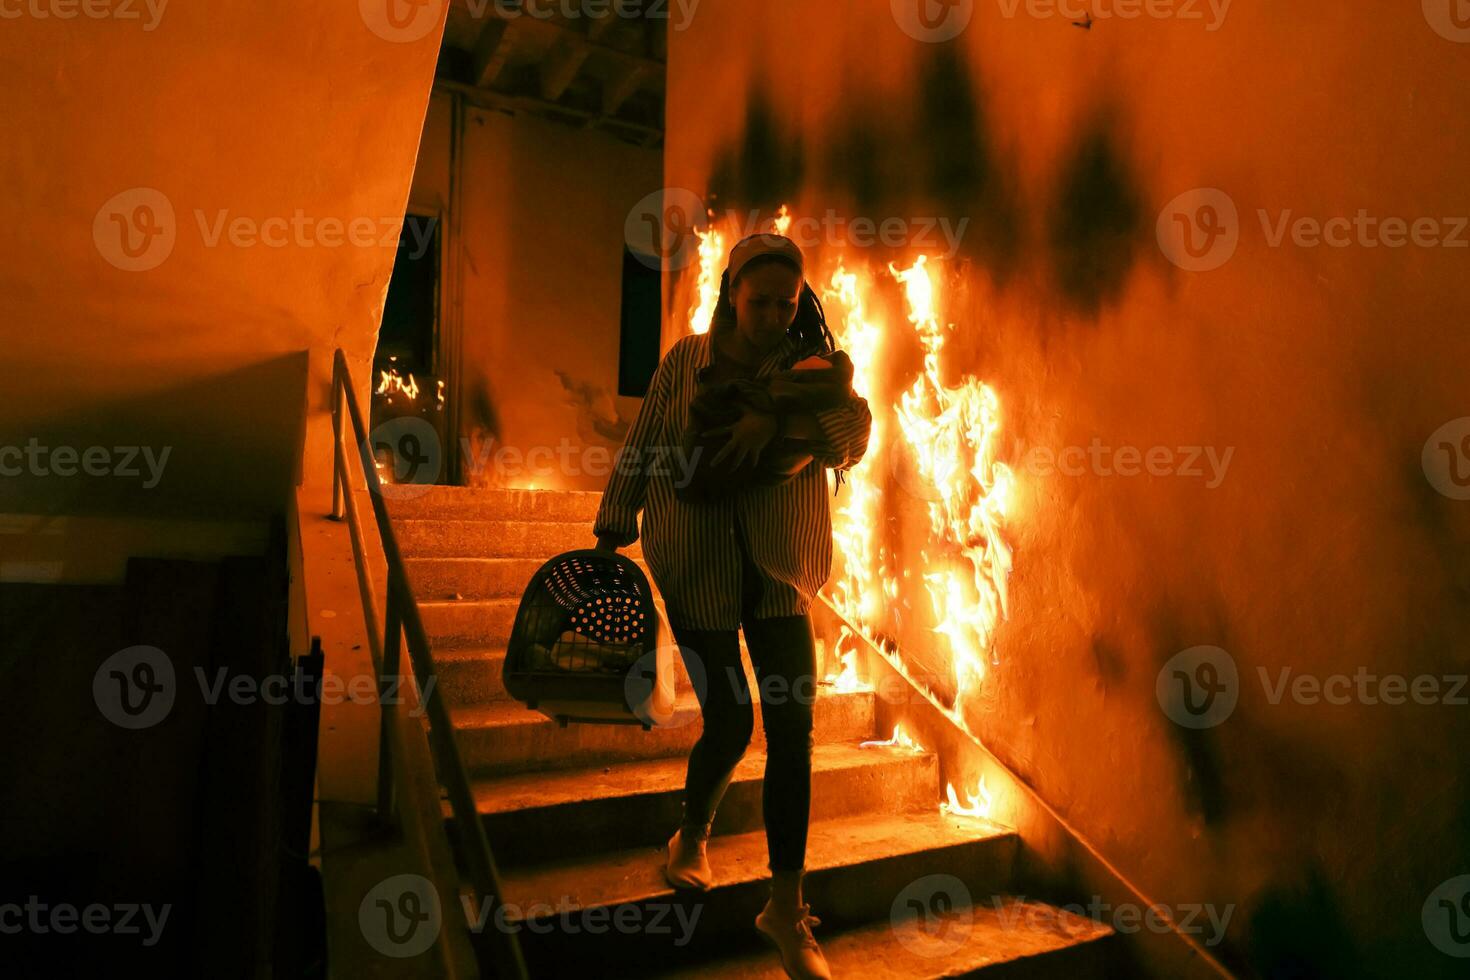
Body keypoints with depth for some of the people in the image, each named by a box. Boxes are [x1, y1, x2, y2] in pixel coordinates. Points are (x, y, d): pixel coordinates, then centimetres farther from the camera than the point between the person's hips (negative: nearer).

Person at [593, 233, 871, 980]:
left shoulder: (810, 366, 1)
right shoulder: (685, 362, -1)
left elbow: (856, 431, -15)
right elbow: (638, 453, 3)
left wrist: (778, 416, -29)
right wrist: (610, 536, 3)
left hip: (778, 569, 2)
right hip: (698, 568, -2)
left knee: (793, 732, -1)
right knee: (730, 723, 1)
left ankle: (787, 910, 13)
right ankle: (692, 838, 34)